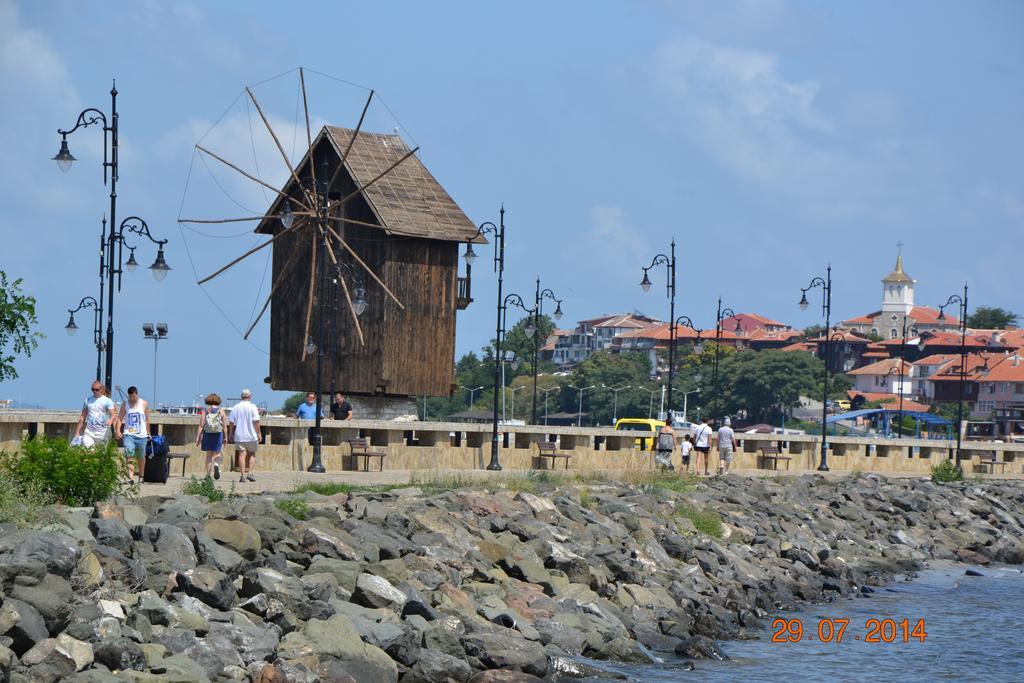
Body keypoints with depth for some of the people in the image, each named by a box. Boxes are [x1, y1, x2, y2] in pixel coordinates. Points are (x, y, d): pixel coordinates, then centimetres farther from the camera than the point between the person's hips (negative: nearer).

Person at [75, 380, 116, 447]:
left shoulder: (107, 401, 0)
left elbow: (113, 415, -10)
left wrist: (110, 420, -34)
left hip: (102, 433, -2)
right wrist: (77, 431, 13)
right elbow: (82, 417, 17)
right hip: (89, 432, 2)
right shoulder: (88, 400, 12)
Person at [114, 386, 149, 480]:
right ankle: (130, 477, -24)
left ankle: (141, 476, 27)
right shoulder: (125, 405, 4)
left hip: (141, 435, 1)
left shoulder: (144, 404, 4)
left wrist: (148, 433, 9)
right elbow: (120, 418, 2)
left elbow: (147, 419, 9)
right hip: (128, 434, -1)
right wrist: (117, 430, -13)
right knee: (129, 456, -16)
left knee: (141, 457, 10)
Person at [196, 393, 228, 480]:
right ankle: (216, 465, -25)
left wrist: (197, 438, -3)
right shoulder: (222, 411, 1)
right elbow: (225, 426, -3)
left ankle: (208, 475, 12)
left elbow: (201, 426, -4)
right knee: (216, 454, 7)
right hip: (218, 434, -1)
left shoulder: (205, 412, 0)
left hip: (207, 434, 1)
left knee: (209, 455, 12)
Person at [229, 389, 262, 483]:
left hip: (239, 436, 2)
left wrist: (230, 434, 13)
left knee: (241, 454, 2)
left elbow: (232, 423, 4)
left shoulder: (235, 408, 2)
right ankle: (250, 473, 1)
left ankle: (243, 475, -4)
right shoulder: (252, 407, -6)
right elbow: (256, 422, -10)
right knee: (252, 454, 12)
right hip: (251, 436, -1)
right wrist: (259, 433, -2)